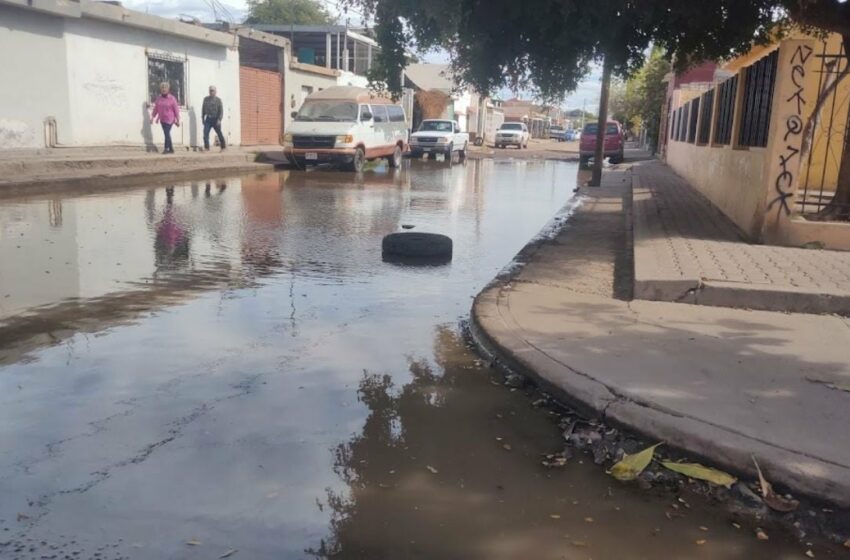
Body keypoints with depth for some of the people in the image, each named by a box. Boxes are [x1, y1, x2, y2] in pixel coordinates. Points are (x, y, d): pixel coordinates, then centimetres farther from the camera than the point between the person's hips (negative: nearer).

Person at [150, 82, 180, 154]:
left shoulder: (172, 99, -6)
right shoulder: (158, 99, 8)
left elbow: (176, 110, -5)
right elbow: (155, 109, 13)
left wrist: (178, 120, -6)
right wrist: (152, 117, 9)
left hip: (169, 119, -5)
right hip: (162, 120, 5)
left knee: (167, 134, -14)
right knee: (167, 134, 9)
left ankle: (166, 148, -10)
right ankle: (171, 149, 17)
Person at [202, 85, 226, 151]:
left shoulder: (218, 100, -2)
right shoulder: (206, 99, 10)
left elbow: (221, 110, -7)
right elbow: (203, 109, 18)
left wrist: (219, 120, -17)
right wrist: (202, 118, 12)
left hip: (215, 119, -3)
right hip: (208, 119, 3)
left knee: (219, 134, 7)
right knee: (205, 133, -10)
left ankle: (223, 146, 22)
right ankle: (206, 147, -9)